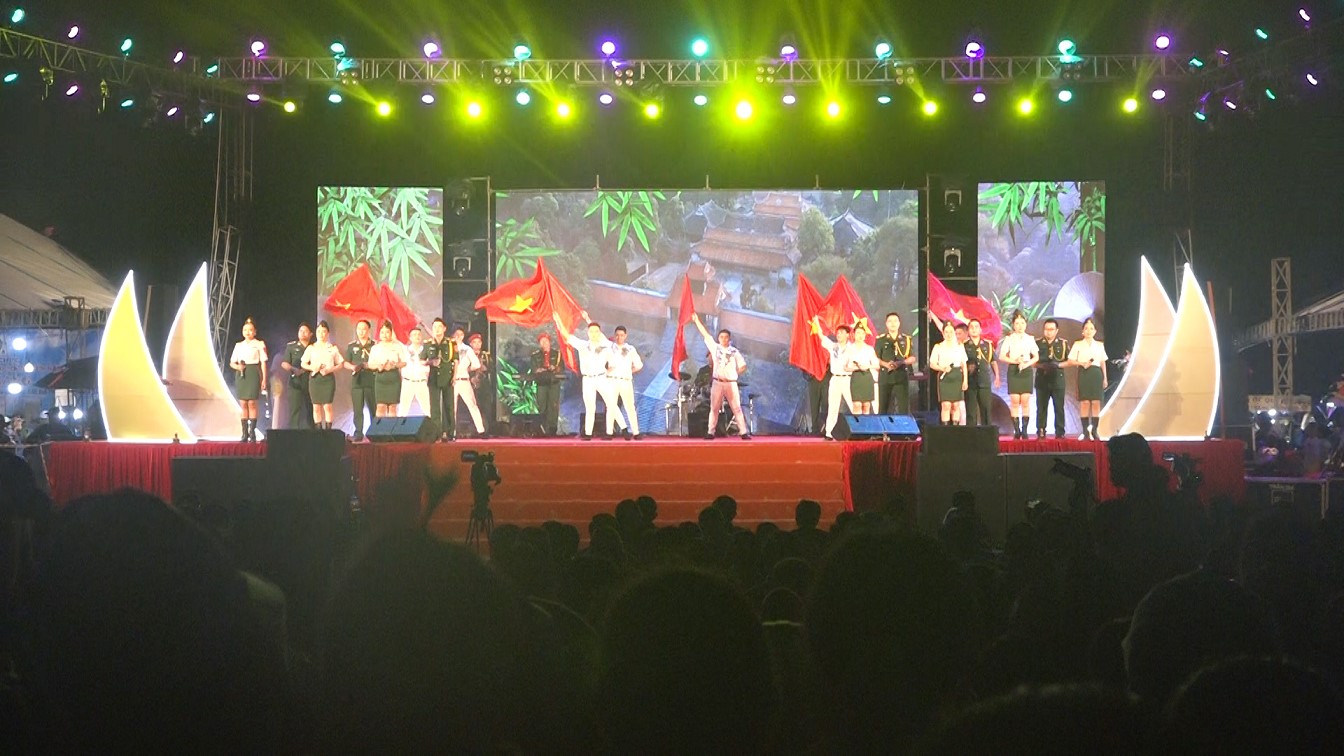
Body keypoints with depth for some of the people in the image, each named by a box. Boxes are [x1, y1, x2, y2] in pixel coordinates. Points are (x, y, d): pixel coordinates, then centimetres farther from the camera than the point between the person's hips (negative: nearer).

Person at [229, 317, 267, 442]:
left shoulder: (259, 344, 3)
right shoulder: (238, 345, 15)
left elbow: (263, 362, -1)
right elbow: (232, 362, 16)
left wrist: (264, 379, -8)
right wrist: (237, 366, -8)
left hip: (253, 373, -4)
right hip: (241, 374, 4)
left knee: (252, 403, -9)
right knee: (243, 404, 2)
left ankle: (252, 432, -6)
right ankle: (245, 433, 5)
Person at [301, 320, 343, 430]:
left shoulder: (333, 348, 7)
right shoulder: (311, 348, 10)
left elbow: (340, 364, 6)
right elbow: (303, 363, 9)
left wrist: (329, 370, -11)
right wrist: (312, 368, -11)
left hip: (328, 378, -1)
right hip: (314, 377, 2)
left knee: (327, 406, -9)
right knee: (316, 407, 0)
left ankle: (328, 428, -8)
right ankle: (318, 429, 5)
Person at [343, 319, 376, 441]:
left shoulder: (375, 345, 5)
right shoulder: (351, 346, 13)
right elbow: (346, 363, 14)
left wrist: (369, 366, -13)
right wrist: (352, 367, -7)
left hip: (371, 380, -2)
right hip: (356, 381, 2)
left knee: (373, 408, -3)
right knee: (357, 409, -1)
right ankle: (358, 433, 2)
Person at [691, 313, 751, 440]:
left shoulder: (734, 352, 4)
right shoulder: (715, 348, 6)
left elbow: (743, 367, 6)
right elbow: (705, 334, 4)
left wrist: (733, 373, -1)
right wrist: (696, 320, 2)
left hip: (731, 383, -1)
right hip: (717, 383, 1)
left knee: (737, 408, -1)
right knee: (714, 408, 4)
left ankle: (744, 433, -2)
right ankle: (710, 432, 7)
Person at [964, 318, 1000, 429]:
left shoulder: (988, 344, 11)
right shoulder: (964, 345, 4)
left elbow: (993, 362, 15)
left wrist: (997, 376, 8)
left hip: (985, 382, 2)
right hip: (970, 382, -2)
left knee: (987, 408, 1)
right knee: (971, 410, -1)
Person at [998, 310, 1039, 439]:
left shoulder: (1030, 339, 10)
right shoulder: (1009, 339, 4)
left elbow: (1036, 357, 9)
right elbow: (1002, 356, -1)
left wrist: (1027, 363, -9)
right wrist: (1015, 361, -14)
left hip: (1027, 370, 1)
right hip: (1013, 370, -1)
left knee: (1025, 401, -3)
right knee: (1015, 401, -6)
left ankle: (1024, 429, -1)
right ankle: (1016, 430, -4)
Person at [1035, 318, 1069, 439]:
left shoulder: (1063, 344, 8)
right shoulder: (1037, 343, 8)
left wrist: (1058, 365, -12)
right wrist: (1041, 365, -12)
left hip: (1058, 379, 0)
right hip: (1042, 378, 0)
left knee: (1059, 406, -2)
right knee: (1041, 407, 0)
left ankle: (1060, 432, 2)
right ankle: (1040, 431, 4)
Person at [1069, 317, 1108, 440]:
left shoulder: (1099, 345, 13)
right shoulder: (1078, 344, 5)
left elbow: (1103, 363, 13)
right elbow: (1070, 361, 3)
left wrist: (1105, 378, 9)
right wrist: (1082, 363, -14)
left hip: (1096, 373, 2)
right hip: (1083, 373, -2)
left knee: (1096, 402, -3)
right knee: (1085, 402, -5)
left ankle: (1094, 431, 1)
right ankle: (1086, 431, -1)